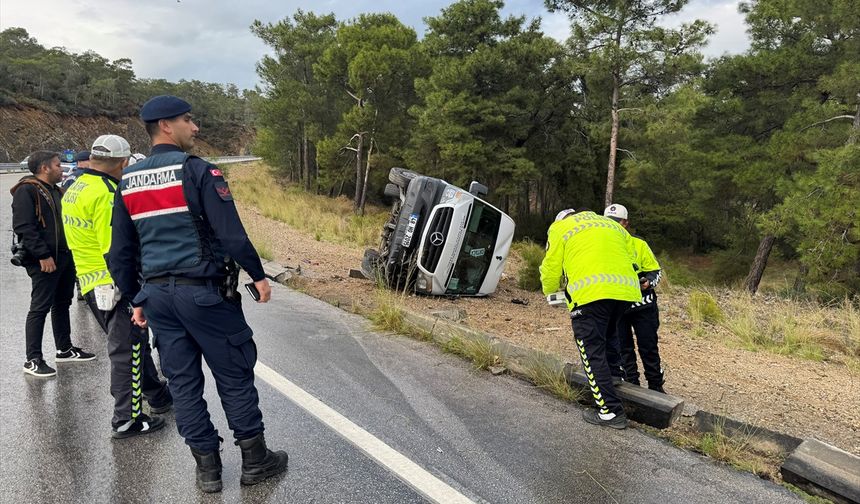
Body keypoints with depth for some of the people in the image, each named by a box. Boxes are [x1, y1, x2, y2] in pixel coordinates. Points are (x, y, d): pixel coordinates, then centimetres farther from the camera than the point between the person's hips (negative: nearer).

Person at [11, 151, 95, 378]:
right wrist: (43, 255, -24)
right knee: (40, 308, -5)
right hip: (44, 261, -9)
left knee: (62, 304, 16)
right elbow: (24, 227, -19)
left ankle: (65, 349, 28)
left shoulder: (55, 190, 19)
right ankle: (33, 360, 0)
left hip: (64, 257, 9)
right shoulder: (27, 190, -10)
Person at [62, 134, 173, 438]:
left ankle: (158, 397, 35)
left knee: (134, 342, 20)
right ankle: (126, 420, 8)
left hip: (88, 280, 10)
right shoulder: (106, 193, -19)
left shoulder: (74, 189, 12)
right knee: (127, 350, 0)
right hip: (114, 283, -10)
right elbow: (115, 249, -23)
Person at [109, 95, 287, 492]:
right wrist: (258, 275, -5)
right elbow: (231, 233, -16)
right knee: (234, 375, 6)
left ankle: (207, 467, 21)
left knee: (182, 381, 12)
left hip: (158, 295, 6)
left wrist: (136, 299, 20)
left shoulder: (127, 181, 9)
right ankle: (254, 460, 18)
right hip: (204, 291, -6)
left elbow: (121, 251, 12)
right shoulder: (197, 171, -11)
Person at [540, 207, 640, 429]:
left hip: (590, 293, -6)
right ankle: (614, 371, 29)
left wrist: (550, 291, 35)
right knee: (608, 331, 34)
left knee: (593, 352, 1)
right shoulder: (612, 225, 32)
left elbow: (551, 268, 16)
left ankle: (610, 412, 2)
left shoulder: (560, 228, 18)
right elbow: (629, 255, 25)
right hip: (626, 290, 6)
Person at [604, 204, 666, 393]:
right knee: (624, 348, 8)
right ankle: (631, 384, 20)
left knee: (648, 347, 5)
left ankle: (656, 386, 19)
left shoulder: (639, 245, -5)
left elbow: (656, 271, 0)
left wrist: (648, 282, -19)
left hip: (642, 304, -2)